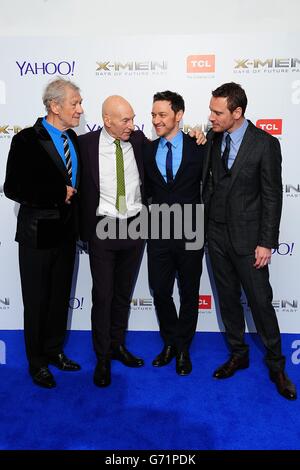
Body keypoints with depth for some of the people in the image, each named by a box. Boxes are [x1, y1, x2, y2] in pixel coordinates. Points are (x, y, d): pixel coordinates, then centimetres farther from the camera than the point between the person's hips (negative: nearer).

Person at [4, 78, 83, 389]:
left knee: (61, 296, 17)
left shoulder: (72, 138, 6)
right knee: (37, 300, 8)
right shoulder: (26, 140, -12)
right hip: (38, 232, -6)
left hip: (66, 231, 6)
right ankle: (37, 361, 27)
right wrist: (57, 195, -18)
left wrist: (72, 196, 2)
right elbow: (13, 188, -16)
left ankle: (54, 350, 36)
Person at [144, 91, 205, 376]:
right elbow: (148, 189, 10)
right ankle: (170, 342, 34)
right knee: (160, 291, 10)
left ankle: (183, 348, 31)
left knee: (189, 293, 10)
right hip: (159, 234, 3)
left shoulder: (198, 148, -4)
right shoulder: (147, 151, 5)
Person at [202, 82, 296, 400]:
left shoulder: (265, 143, -10)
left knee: (260, 301, 4)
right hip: (216, 234, 5)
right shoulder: (211, 139, 4)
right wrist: (203, 224, 3)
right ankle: (238, 354, 32)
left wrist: (266, 242, -12)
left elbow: (272, 196, -9)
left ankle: (275, 364, 24)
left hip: (247, 237, -4)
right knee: (227, 299, 14)